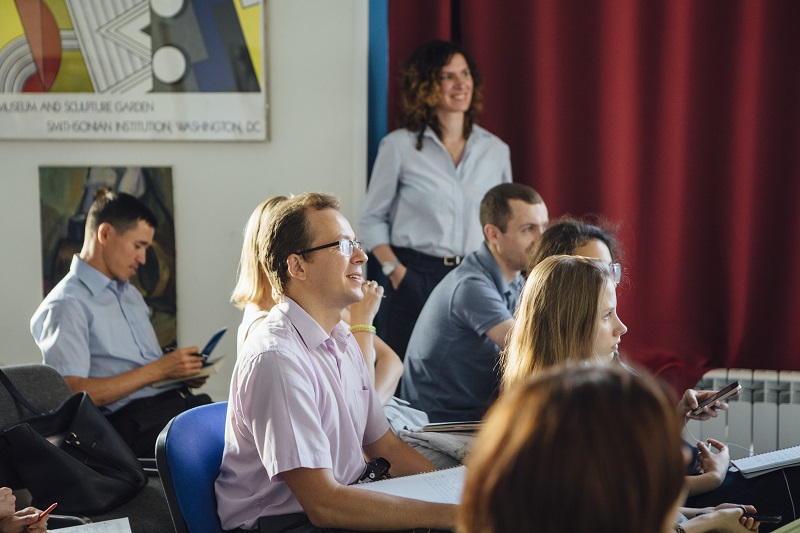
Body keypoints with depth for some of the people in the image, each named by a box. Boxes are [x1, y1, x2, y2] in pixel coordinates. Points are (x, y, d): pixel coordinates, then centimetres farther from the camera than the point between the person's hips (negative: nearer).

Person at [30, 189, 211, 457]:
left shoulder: (131, 294, 27)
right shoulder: (67, 305, -2)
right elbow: (73, 393, -12)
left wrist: (182, 371, 5)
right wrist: (158, 370, -11)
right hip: (134, 422, -8)